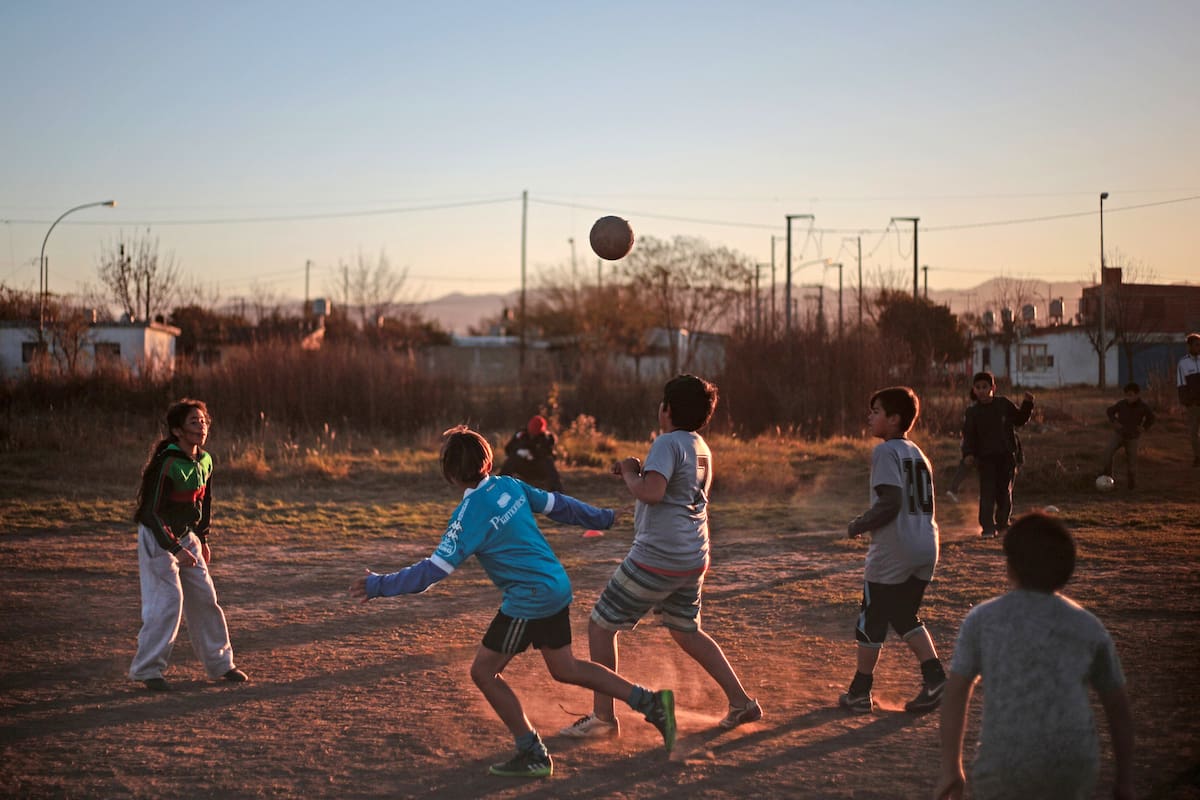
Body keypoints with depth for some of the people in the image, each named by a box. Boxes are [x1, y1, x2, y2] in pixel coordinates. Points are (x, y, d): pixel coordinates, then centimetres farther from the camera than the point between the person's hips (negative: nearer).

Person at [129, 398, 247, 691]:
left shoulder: (205, 461, -1)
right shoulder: (166, 464, -25)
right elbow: (151, 512, -25)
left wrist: (203, 539, 15)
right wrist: (176, 549, -28)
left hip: (186, 536, 7)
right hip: (157, 538, -7)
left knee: (204, 598, 9)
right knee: (168, 600, -13)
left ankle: (220, 663, 21)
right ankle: (147, 669, -3)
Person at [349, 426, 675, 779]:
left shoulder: (470, 514, -19)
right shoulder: (510, 485, 2)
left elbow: (434, 570, -20)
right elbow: (556, 504, 13)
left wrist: (379, 586, -13)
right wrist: (602, 518, 29)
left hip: (529, 600, -9)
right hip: (557, 587, 9)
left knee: (484, 671, 4)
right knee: (564, 668, 22)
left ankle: (533, 755, 8)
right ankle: (651, 702, 22)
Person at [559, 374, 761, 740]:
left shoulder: (668, 443, -15)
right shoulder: (701, 449, 13)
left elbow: (651, 493, -28)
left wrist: (629, 473, -10)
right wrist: (639, 473, 15)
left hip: (656, 557, -9)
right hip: (693, 558, 9)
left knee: (601, 625, 3)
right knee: (687, 632, 24)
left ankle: (603, 717, 4)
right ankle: (741, 702, 22)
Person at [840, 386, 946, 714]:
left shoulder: (885, 451, -11)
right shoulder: (917, 453, 14)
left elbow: (891, 502, -21)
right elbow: (919, 504, 15)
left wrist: (858, 526, -8)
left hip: (892, 552, -8)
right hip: (926, 548, 8)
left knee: (871, 620, 6)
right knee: (905, 617, 19)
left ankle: (860, 692, 14)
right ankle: (934, 678, 5)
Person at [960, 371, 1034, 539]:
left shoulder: (1004, 404, 6)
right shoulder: (972, 413, 2)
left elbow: (1020, 419, 18)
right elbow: (968, 436, -1)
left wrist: (1027, 404, 3)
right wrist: (968, 454, -16)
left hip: (1007, 456, 2)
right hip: (985, 457, -2)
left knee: (1005, 491, 7)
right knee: (987, 493, -10)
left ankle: (1003, 523, 24)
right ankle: (987, 527, -9)